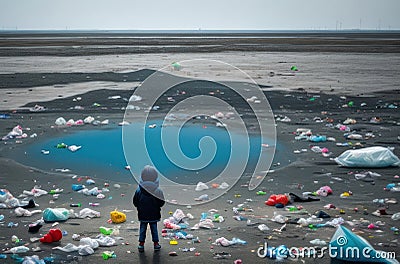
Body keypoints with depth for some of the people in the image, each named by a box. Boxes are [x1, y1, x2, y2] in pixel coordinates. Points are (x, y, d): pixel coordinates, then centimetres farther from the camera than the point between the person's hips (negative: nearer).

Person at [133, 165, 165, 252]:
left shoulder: (139, 190, -13)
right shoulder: (157, 191, -17)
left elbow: (135, 202, -5)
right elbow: (161, 203, -9)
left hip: (142, 215, 1)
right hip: (154, 215, -1)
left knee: (142, 229, 13)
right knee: (154, 229, 12)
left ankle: (141, 244, 15)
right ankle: (156, 244, 18)